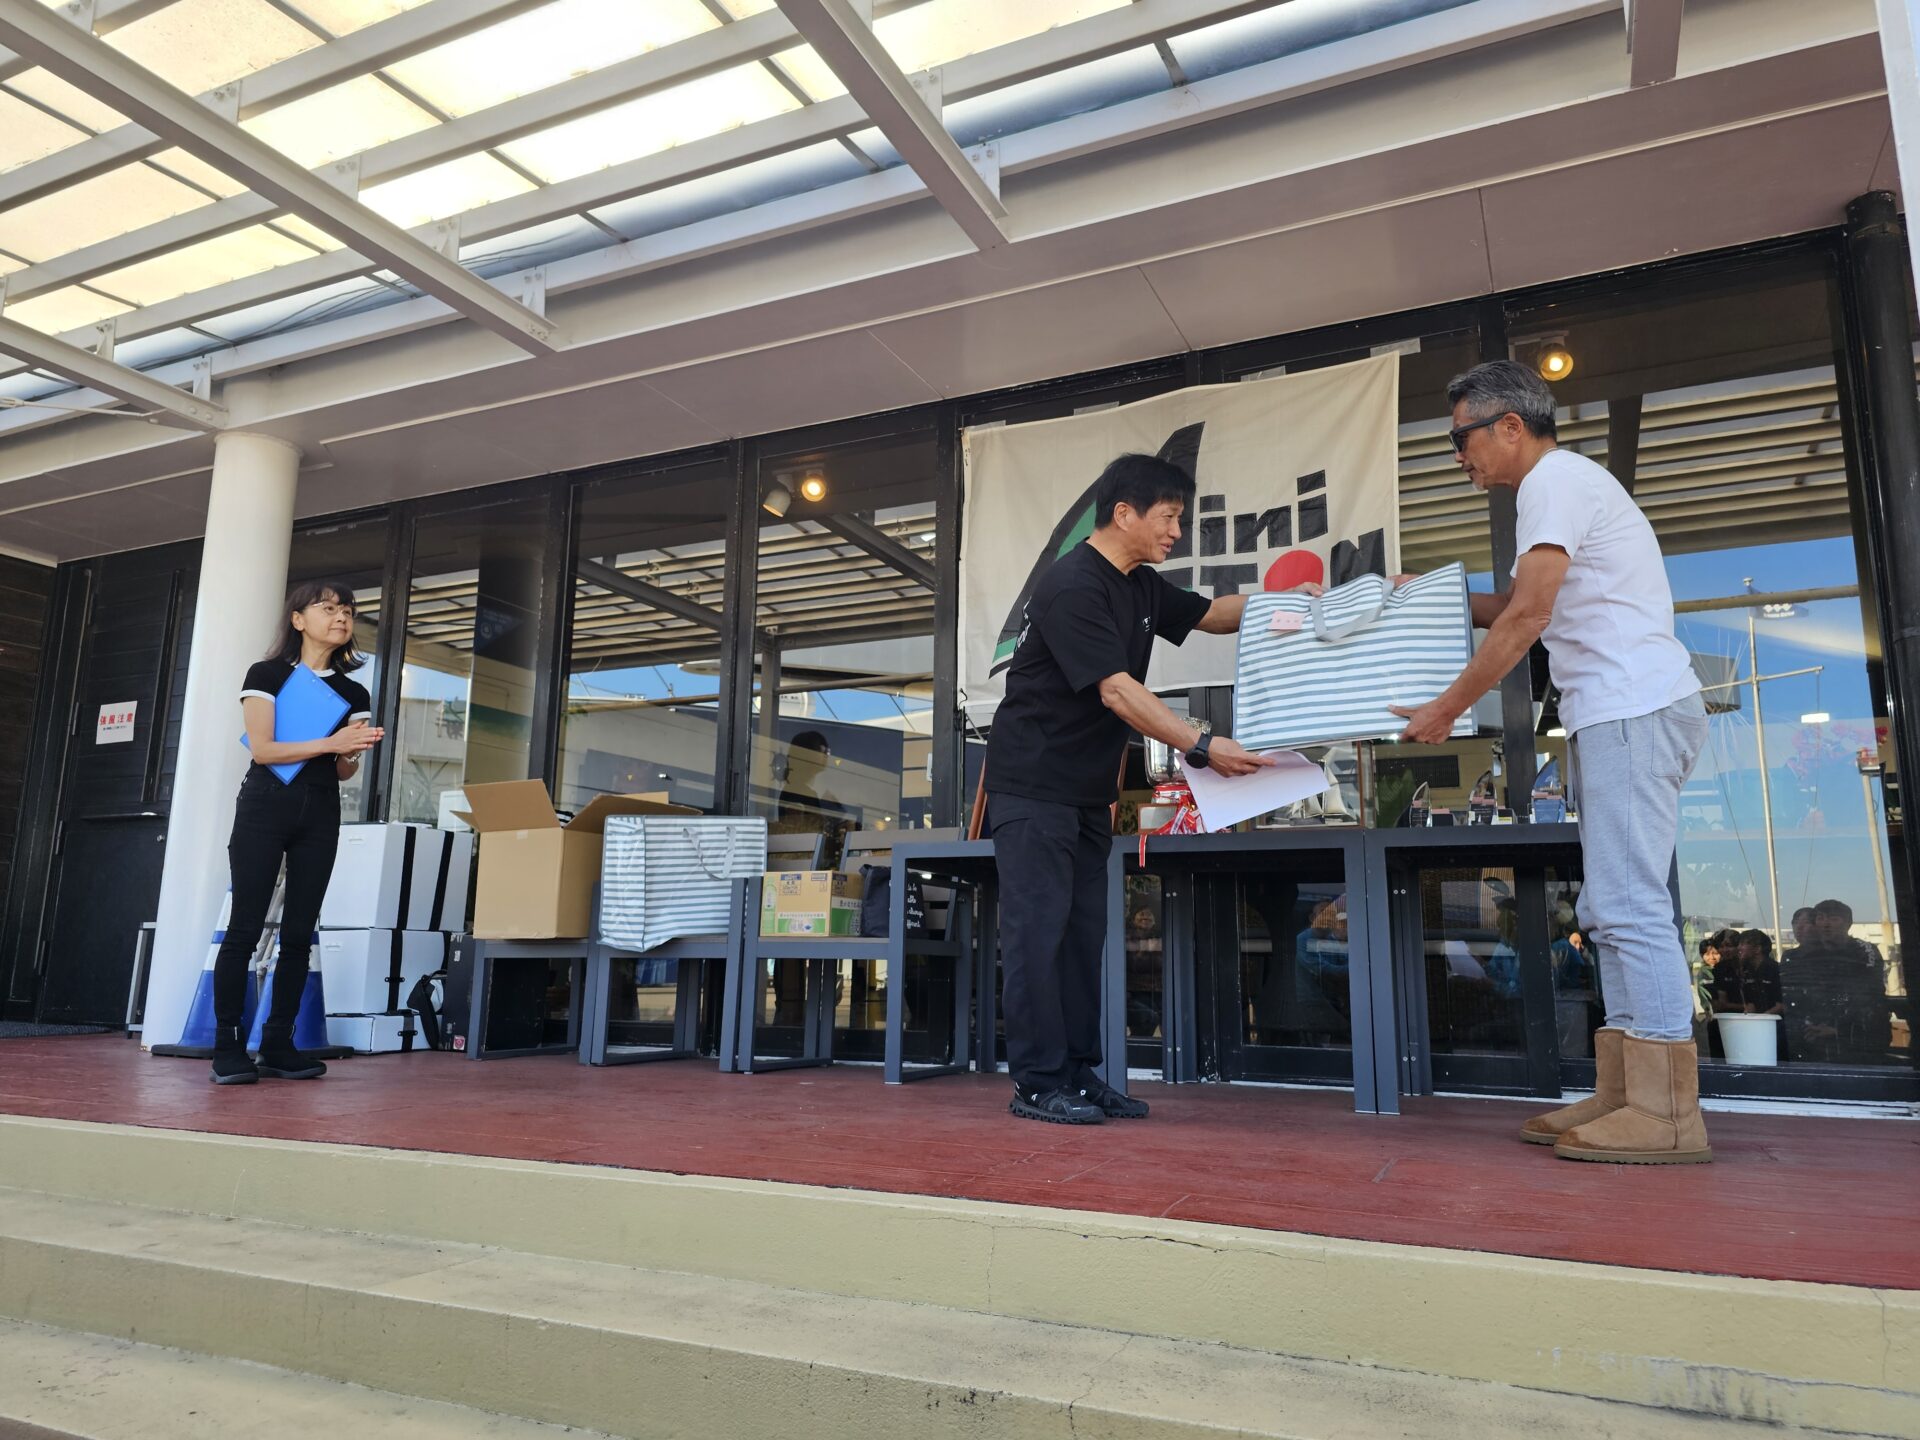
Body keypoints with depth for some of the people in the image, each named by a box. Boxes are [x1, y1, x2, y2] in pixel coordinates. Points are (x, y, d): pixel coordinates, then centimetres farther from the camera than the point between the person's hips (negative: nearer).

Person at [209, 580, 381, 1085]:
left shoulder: (354, 694, 13)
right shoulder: (266, 675, 2)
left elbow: (345, 772, 11)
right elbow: (262, 748, -9)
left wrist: (353, 751, -11)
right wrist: (329, 742, -16)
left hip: (320, 813, 4)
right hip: (265, 804, -4)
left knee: (299, 933, 2)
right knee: (245, 927, -6)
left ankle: (278, 1044, 8)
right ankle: (228, 1047, 0)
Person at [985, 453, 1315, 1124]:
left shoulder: (1142, 586, 11)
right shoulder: (1072, 585, -19)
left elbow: (1211, 613, 25)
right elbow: (1116, 691, -25)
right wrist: (1202, 748, -29)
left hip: (1089, 790, 9)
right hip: (1033, 784, -9)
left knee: (1083, 933, 9)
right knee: (1038, 929, -7)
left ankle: (1079, 1073, 15)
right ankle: (1038, 1084, 0)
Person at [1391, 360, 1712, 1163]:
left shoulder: (1555, 480, -7)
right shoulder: (1566, 482, 24)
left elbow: (1525, 620, -14)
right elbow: (1525, 609, 30)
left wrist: (1443, 711, -8)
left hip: (1633, 711, -11)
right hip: (1623, 716, 11)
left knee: (1630, 908, -12)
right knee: (1611, 912, 8)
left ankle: (1666, 1112, -9)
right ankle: (1626, 1095, 11)